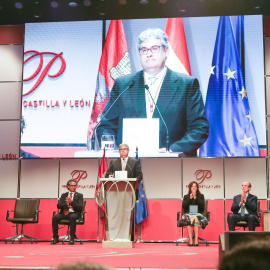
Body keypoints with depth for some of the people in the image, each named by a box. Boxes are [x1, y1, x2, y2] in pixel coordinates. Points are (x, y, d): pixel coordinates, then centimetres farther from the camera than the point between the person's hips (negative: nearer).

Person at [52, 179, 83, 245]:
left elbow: (80, 207, -3)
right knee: (55, 217, -26)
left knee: (72, 217, -38)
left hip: (74, 213, -3)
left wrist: (71, 202, -15)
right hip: (64, 213, 3)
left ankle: (72, 238, -31)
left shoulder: (79, 195, 11)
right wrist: (67, 204, -11)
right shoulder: (64, 195, 18)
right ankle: (55, 238, -15)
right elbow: (58, 206, 7)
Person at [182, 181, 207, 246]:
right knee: (189, 219, -36)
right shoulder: (186, 196, 21)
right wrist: (190, 198, -1)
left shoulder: (201, 196, 17)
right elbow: (183, 207, 5)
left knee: (196, 218, -37)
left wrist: (195, 198, -5)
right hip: (188, 214, 1)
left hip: (198, 214, -1)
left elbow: (202, 206, 0)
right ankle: (190, 240, -44)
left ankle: (196, 240, -45)